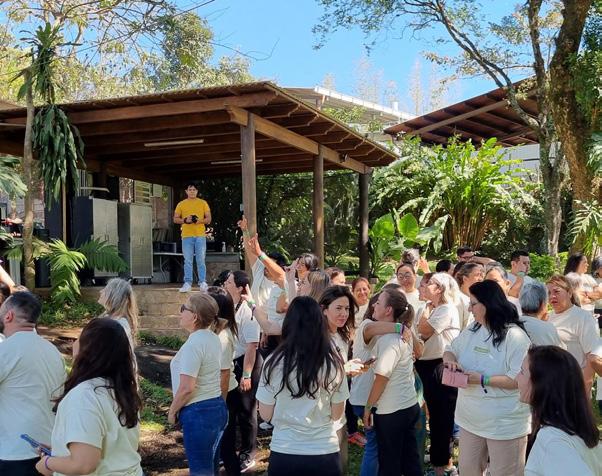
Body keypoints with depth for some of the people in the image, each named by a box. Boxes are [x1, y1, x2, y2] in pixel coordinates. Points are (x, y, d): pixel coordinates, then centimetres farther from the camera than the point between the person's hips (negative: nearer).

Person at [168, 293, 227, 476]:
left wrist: (172, 411, -7)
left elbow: (186, 388, -22)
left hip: (198, 412, -9)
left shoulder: (193, 343, -19)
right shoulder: (213, 338, 9)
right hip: (217, 407, 9)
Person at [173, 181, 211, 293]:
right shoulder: (181, 204, 9)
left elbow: (208, 219, 5)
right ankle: (187, 283, 4)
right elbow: (175, 219, 8)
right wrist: (185, 220, -11)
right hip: (187, 236, 1)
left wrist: (199, 221, -14)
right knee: (187, 261, 1)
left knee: (201, 260, 0)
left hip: (200, 235, 0)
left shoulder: (203, 203, 8)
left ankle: (202, 283, 5)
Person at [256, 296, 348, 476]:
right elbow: (337, 414, 1)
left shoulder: (274, 362, -12)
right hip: (326, 454, 1)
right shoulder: (333, 362, -9)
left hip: (284, 454, -1)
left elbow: (266, 415, -3)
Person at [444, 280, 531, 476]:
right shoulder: (471, 330, 4)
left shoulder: (515, 336, -19)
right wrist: (450, 360, -8)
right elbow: (450, 349, 16)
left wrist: (483, 380, -25)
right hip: (470, 418, 7)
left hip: (504, 423, -7)